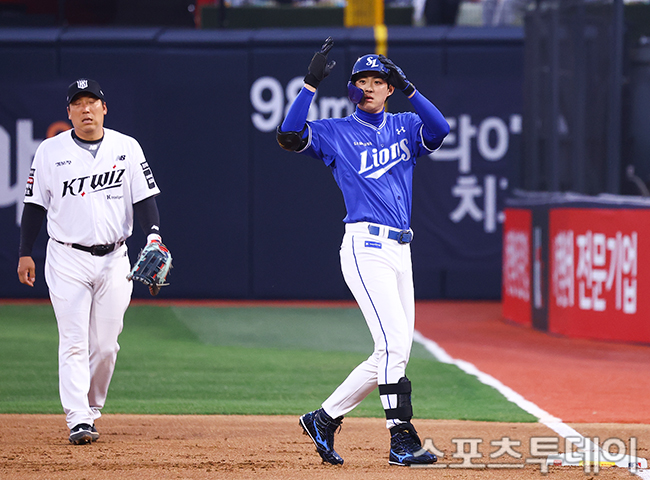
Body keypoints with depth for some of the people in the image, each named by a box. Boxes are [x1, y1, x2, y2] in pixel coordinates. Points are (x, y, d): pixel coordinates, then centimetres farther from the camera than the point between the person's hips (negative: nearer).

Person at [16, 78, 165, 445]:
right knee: (74, 342, -8)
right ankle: (78, 421, -12)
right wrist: (25, 254, 2)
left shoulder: (127, 148, 4)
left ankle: (92, 408, 23)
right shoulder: (51, 151, 2)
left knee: (105, 345, 4)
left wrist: (154, 236, -14)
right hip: (68, 260, -2)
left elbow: (145, 197, 2)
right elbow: (36, 204, 5)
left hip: (114, 260, 2)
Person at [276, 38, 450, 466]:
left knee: (394, 353, 6)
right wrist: (312, 83, -15)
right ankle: (402, 439, -16)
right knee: (394, 342, -16)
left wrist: (409, 89, -14)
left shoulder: (405, 126, 15)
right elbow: (290, 135, -12)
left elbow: (440, 129, -5)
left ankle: (325, 419, 17)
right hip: (365, 247, -6)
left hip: (400, 251, 6)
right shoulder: (336, 133, 5)